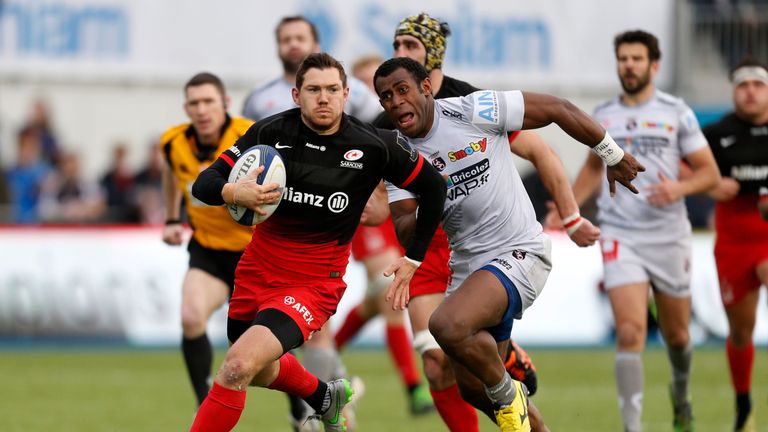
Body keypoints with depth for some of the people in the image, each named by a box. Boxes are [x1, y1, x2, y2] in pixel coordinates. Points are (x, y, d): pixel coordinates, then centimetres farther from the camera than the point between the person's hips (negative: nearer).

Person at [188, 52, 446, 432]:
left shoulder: (373, 146, -12)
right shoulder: (272, 131, -9)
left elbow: (433, 187, 3)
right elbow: (203, 184, -12)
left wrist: (413, 258, 4)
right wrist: (234, 193, -35)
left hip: (315, 283, -4)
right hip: (257, 270, 4)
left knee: (239, 366, -25)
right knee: (261, 372, 26)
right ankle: (327, 398, 57)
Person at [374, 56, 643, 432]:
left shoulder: (472, 111, -14)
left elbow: (559, 110, -7)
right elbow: (404, 232, -5)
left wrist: (613, 157, 1)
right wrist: (425, 213, -28)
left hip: (519, 255, -7)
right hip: (467, 265, 7)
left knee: (448, 326, -31)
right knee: (471, 386, 13)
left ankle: (507, 395, -5)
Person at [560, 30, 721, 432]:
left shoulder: (676, 112, 0)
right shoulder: (602, 115, 7)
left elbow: (709, 172, 1)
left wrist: (680, 189, -19)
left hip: (669, 238, 0)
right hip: (621, 239, 0)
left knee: (676, 335, 13)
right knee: (630, 332, -17)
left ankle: (681, 394, 44)